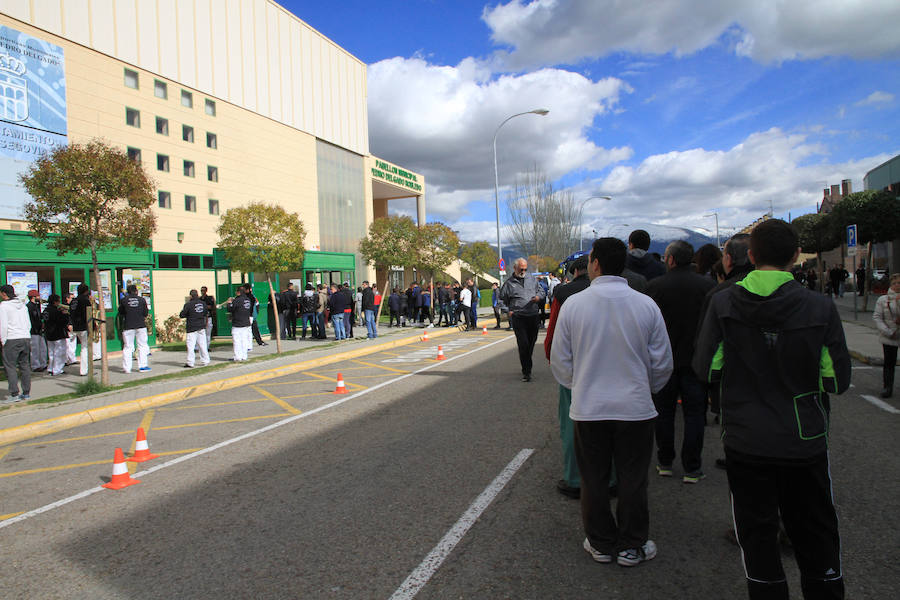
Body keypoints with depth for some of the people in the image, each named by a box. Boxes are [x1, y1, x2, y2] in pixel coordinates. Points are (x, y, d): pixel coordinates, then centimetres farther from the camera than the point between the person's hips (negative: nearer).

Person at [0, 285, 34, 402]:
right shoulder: (23, 305, 14)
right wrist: (25, 335, 17)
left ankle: (14, 394, -8)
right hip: (26, 338, 6)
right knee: (25, 365, 9)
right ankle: (26, 393, 11)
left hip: (12, 339, -6)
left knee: (10, 366, -2)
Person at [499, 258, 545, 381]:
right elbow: (503, 299, 12)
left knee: (531, 342, 11)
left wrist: (538, 297, -1)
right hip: (518, 318, -4)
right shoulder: (509, 283, 3)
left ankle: (527, 367, 29)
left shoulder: (532, 279, 13)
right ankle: (526, 371, -6)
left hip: (533, 316, 4)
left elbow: (541, 291, 20)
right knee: (523, 344, -12)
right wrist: (510, 310, 6)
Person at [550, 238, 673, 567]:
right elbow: (662, 362, 0)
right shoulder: (646, 304, -7)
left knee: (594, 480, 15)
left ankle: (601, 543, 29)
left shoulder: (573, 304, -8)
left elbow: (559, 360, 0)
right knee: (632, 480, 14)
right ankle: (632, 546, 27)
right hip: (635, 407, 0)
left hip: (588, 407, 0)